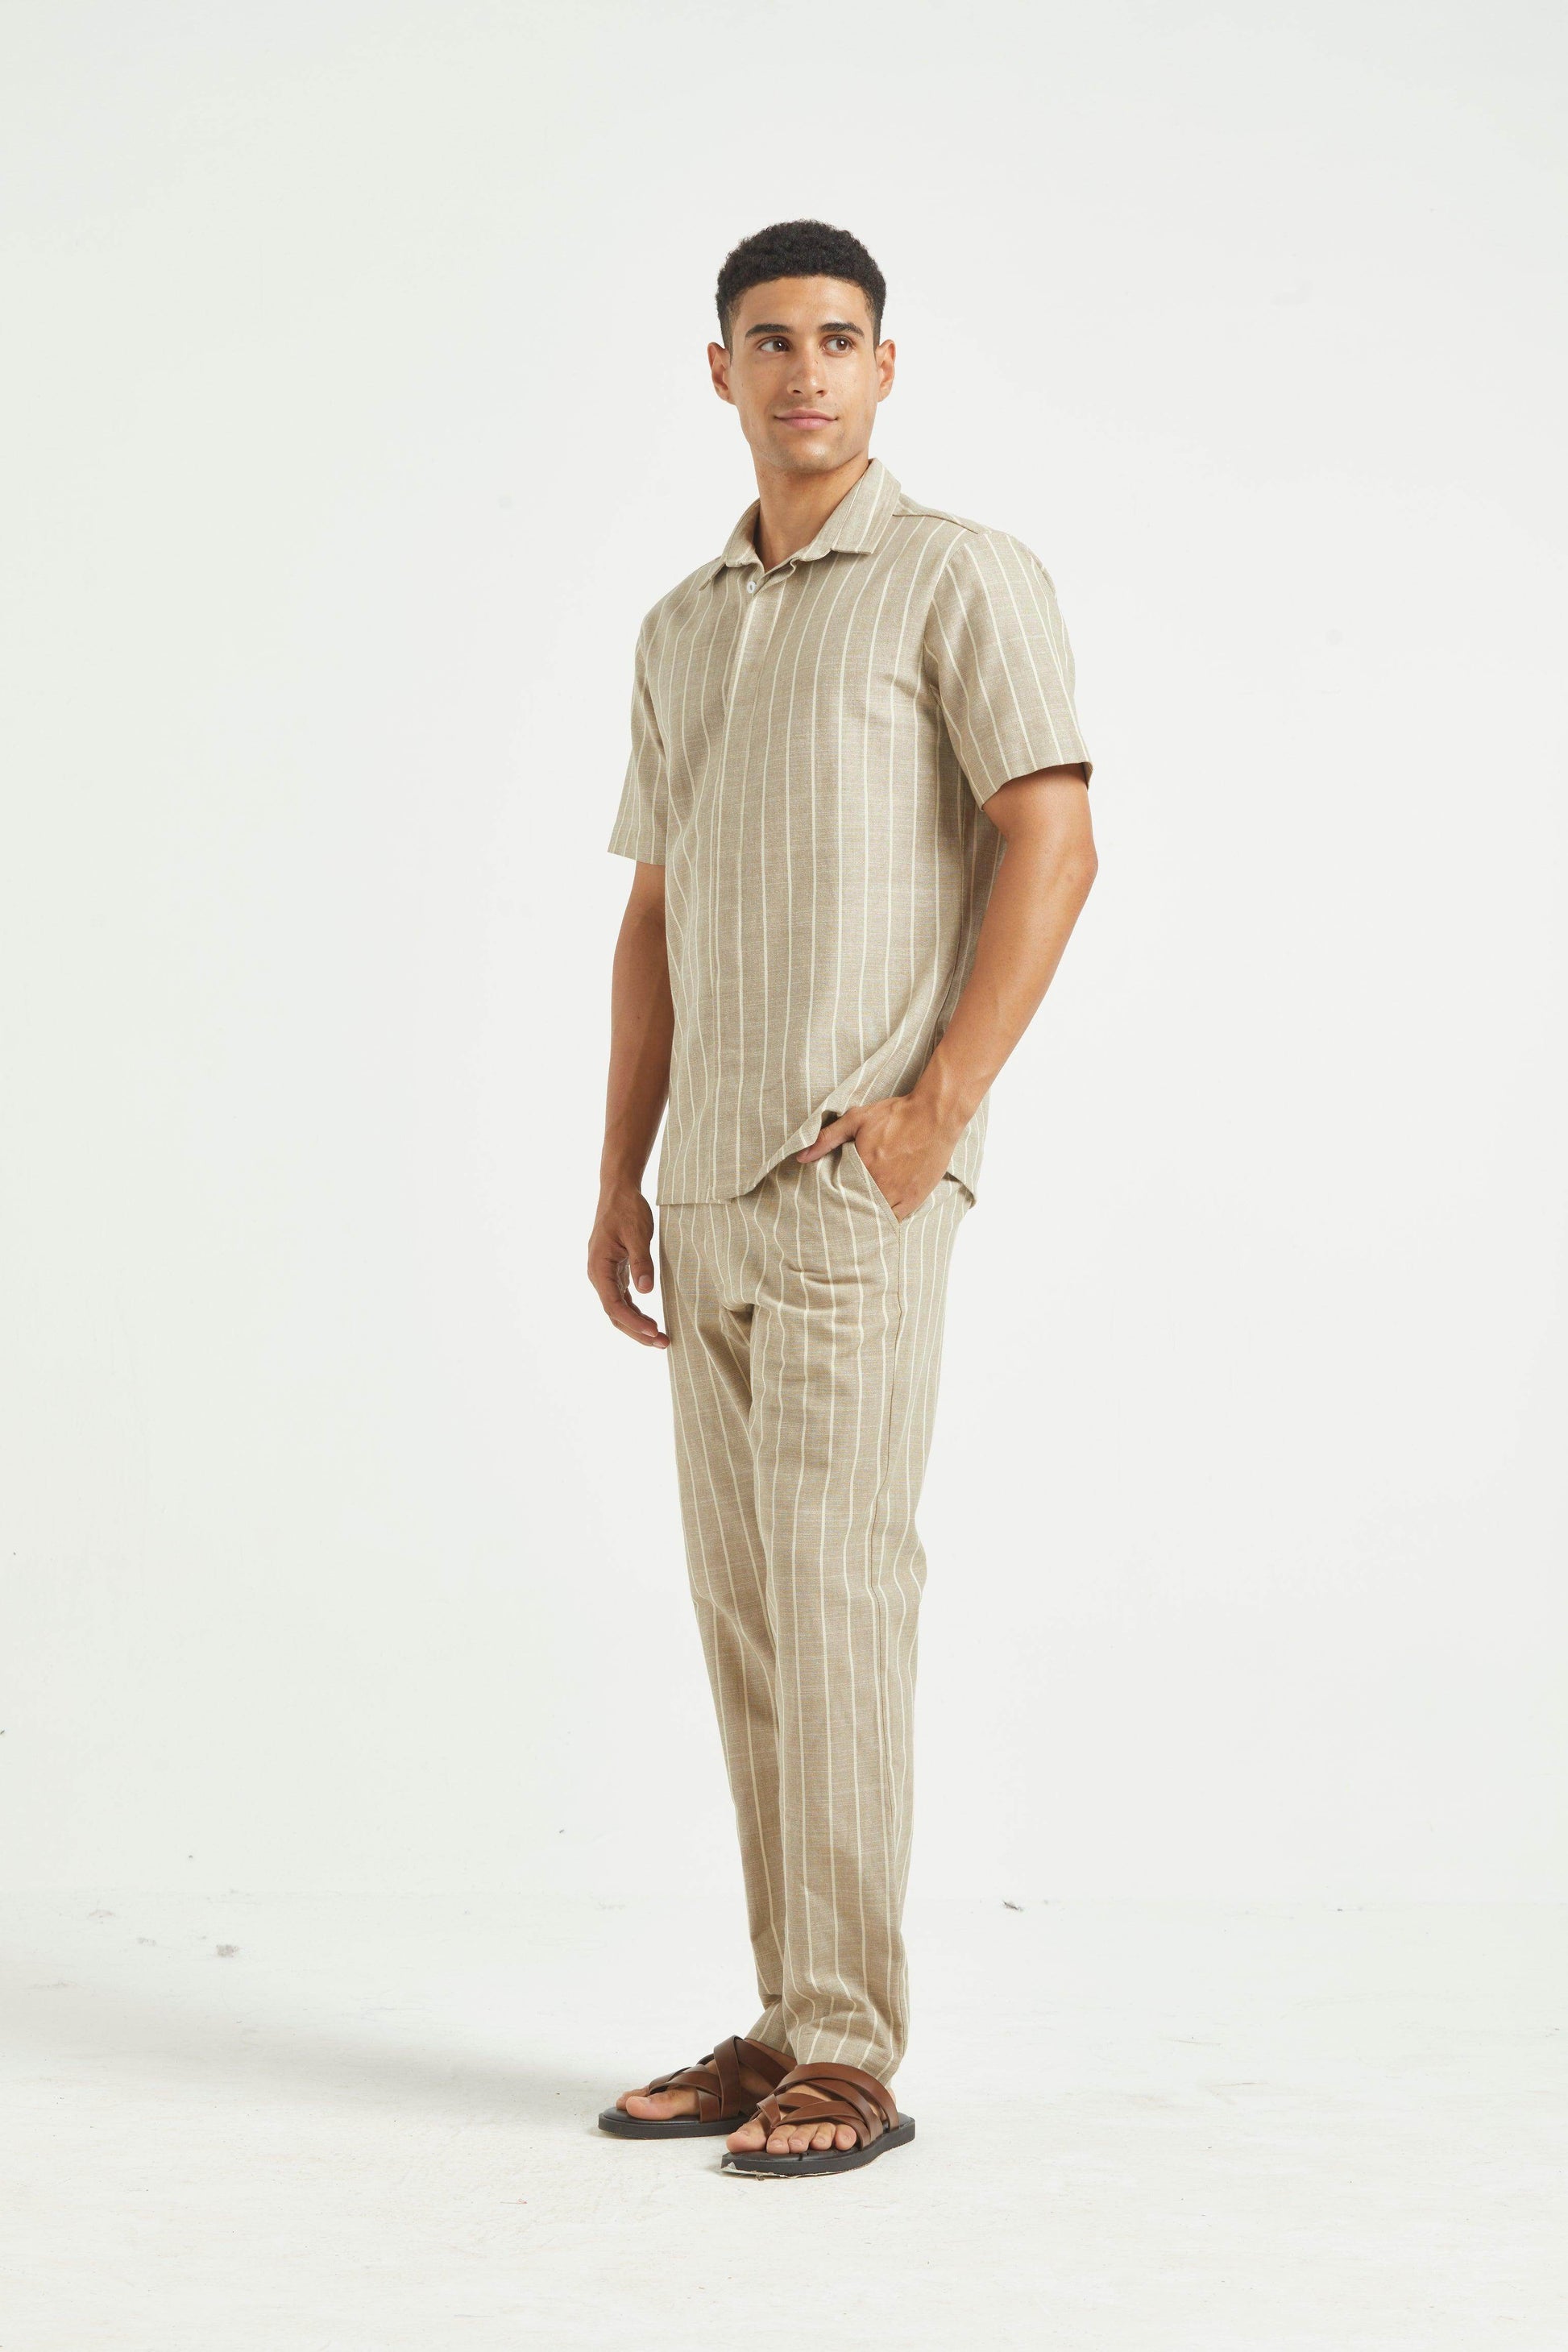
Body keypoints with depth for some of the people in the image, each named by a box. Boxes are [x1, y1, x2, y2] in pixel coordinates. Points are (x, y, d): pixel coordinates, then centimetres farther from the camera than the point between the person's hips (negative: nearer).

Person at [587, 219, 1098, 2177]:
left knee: (833, 1589, -12)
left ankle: (849, 2056, -6)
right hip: (720, 1185, 7)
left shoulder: (964, 579, -3)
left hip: (863, 1173, -7)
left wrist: (939, 1103, -19)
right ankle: (792, 2030, 15)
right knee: (745, 1602, 7)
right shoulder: (683, 629, 18)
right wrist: (619, 1177, 13)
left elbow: (1054, 845, -12)